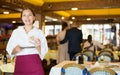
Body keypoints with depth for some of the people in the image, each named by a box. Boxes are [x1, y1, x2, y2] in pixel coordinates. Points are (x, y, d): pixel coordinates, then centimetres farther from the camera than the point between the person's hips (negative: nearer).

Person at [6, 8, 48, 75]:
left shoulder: (39, 32, 3)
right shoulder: (16, 32, 6)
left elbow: (44, 52, 1)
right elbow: (9, 50, 6)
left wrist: (38, 46, -19)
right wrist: (15, 49, -15)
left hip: (35, 65, -1)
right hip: (20, 65, 1)